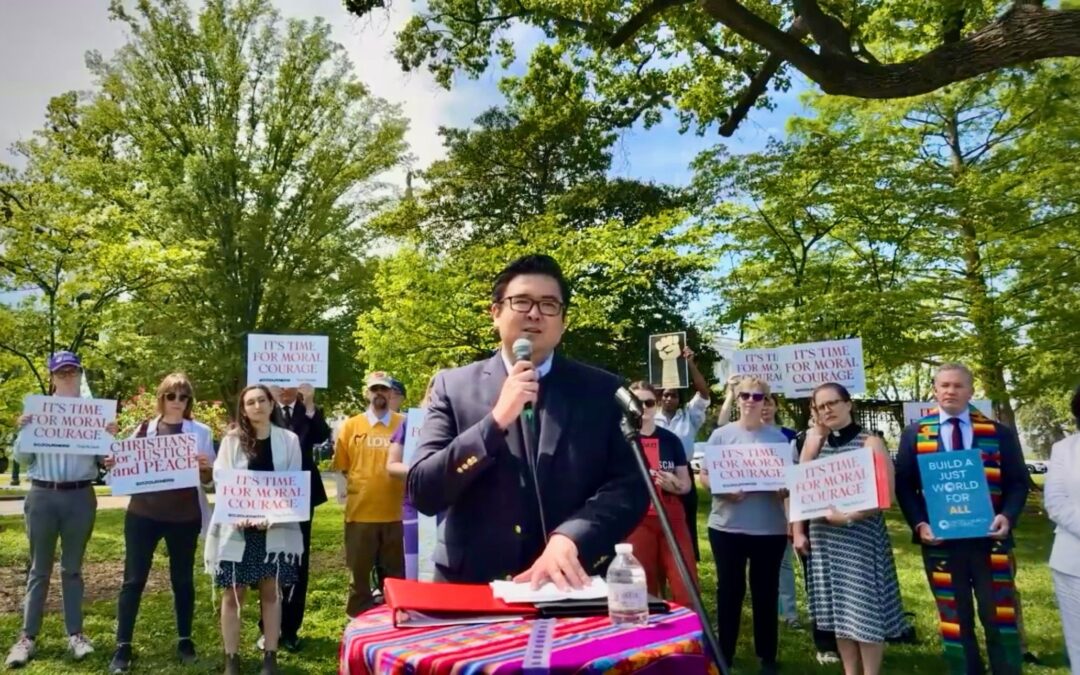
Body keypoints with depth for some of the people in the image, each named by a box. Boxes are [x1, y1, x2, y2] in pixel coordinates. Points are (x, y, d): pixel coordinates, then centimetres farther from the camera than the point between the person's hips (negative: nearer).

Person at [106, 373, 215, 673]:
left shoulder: (200, 432, 3)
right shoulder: (144, 429, 6)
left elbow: (209, 477, 2)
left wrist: (205, 468, -20)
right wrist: (114, 464, -11)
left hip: (184, 516, -1)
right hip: (143, 512, 1)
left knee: (183, 578, 9)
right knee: (134, 579, 1)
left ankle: (185, 640, 21)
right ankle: (123, 646, 10)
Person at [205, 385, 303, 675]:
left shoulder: (289, 440, 3)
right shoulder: (231, 440, 6)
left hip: (276, 528, 0)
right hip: (237, 528, 1)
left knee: (271, 593, 8)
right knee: (232, 594, 6)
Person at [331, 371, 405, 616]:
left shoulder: (404, 423, 1)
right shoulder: (351, 425, 4)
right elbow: (341, 465, 6)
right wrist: (357, 485, -1)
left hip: (395, 512, 0)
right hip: (360, 511, 1)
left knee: (397, 573, 11)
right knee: (359, 571, 12)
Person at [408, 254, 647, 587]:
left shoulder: (602, 391, 3)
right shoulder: (454, 386, 1)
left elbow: (630, 487, -2)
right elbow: (422, 493, -4)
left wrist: (571, 538, -17)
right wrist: (495, 421, -14)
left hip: (571, 586, 1)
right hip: (472, 585, 0)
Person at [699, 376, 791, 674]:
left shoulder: (779, 438, 4)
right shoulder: (721, 434, 1)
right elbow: (703, 476, 2)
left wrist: (782, 487, -16)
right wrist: (725, 489, -17)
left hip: (769, 528, 1)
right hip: (727, 526, 0)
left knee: (766, 592, 10)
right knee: (730, 589, 9)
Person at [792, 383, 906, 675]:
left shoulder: (870, 443, -5)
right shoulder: (817, 444, 9)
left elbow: (885, 495, -12)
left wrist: (849, 516, -20)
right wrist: (798, 530, 1)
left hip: (860, 537, -4)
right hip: (823, 536, 5)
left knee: (866, 609, -2)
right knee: (839, 609, 10)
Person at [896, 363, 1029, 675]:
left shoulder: (999, 433, 4)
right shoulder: (914, 434, 4)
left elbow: (1018, 481, 5)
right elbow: (904, 485, 3)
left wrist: (1008, 515, -12)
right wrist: (919, 523, -10)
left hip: (989, 539, 0)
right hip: (940, 540, 0)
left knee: (1000, 618, 5)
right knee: (955, 621, 10)